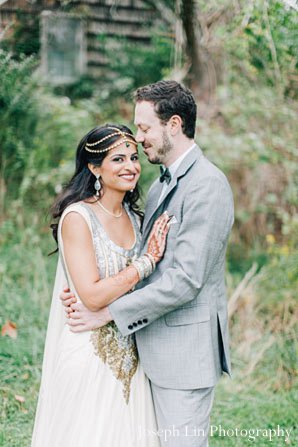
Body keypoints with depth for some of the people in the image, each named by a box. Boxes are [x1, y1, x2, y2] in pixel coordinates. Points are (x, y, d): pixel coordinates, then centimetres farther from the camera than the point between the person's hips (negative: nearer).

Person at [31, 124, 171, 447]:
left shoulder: (133, 217, 8)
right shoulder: (78, 217, -14)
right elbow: (92, 296, -22)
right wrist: (148, 260, -18)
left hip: (127, 356, 7)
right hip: (88, 356, -7)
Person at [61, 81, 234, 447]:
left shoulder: (207, 185, -16)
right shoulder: (160, 187, 16)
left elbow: (185, 279, -22)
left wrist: (108, 313, -17)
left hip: (186, 345, -9)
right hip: (156, 347, 9)